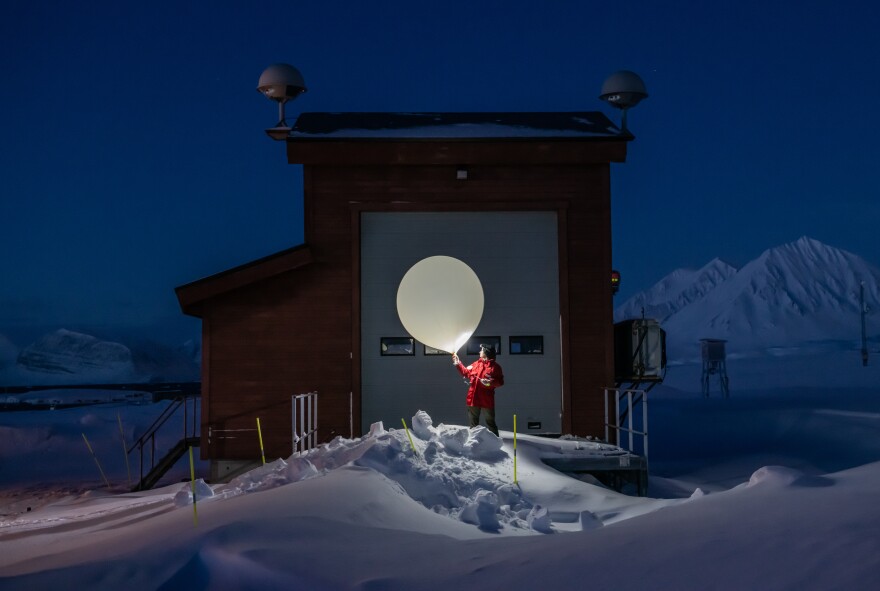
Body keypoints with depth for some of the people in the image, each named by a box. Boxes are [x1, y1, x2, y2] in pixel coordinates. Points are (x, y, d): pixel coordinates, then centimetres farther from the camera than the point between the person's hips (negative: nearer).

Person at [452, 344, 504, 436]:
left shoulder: (495, 366, -6)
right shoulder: (476, 364, 11)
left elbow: (500, 382, -9)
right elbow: (466, 372, 20)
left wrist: (491, 382, -25)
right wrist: (458, 364, 17)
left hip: (487, 399, -5)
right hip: (474, 397, 5)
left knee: (490, 422, 0)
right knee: (473, 422, 14)